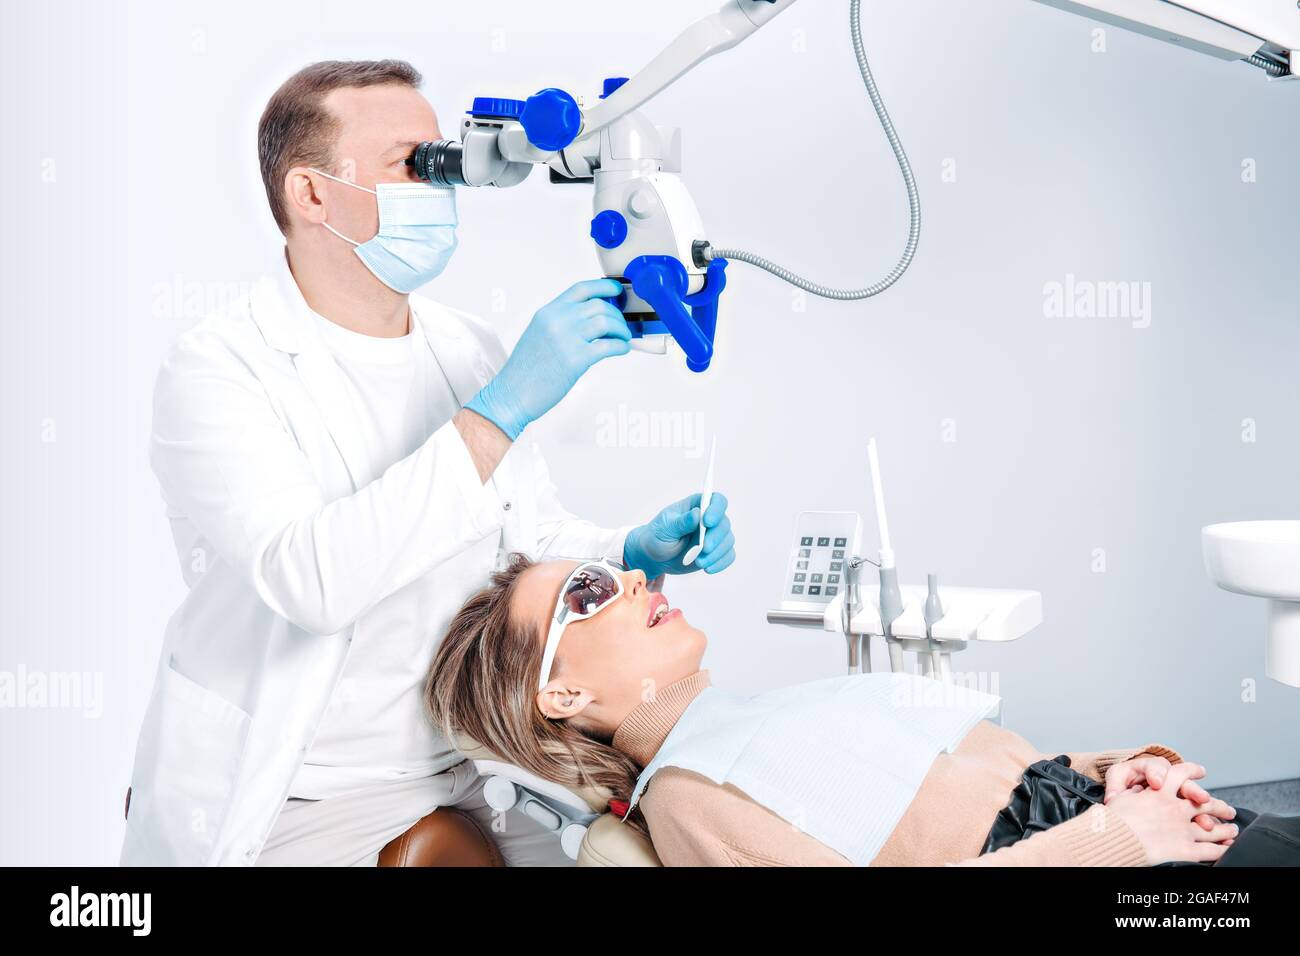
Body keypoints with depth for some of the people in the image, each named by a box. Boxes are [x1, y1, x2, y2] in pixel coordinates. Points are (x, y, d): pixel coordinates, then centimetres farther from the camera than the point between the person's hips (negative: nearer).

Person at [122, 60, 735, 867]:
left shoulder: (470, 350, 5)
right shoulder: (217, 370, -14)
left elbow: (536, 537, 13)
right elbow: (312, 578, -30)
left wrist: (634, 553, -8)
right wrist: (502, 409, -31)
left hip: (467, 768, 6)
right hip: (298, 798, -5)